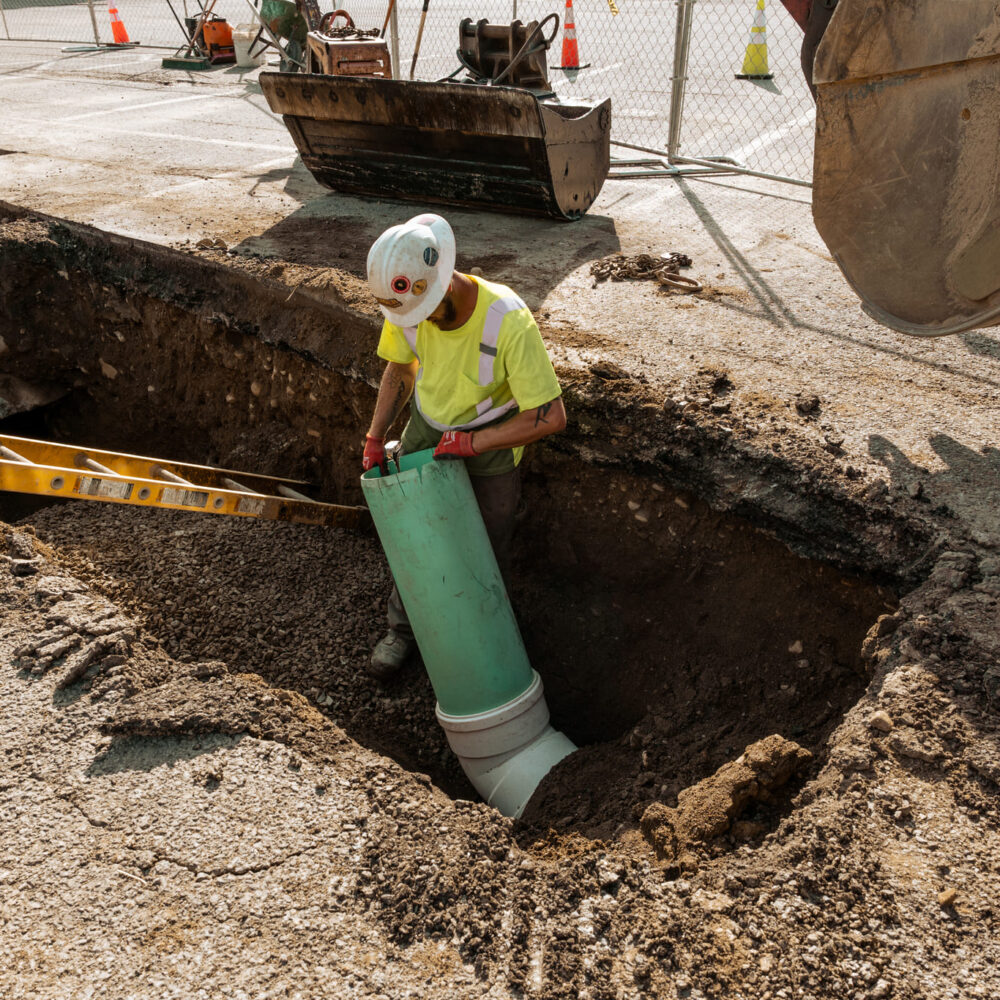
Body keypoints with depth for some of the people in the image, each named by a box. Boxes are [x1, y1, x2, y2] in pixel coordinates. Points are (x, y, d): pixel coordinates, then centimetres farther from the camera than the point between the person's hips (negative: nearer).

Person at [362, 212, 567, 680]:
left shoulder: (510, 323, -37)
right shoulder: (408, 305, -21)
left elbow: (551, 416, -32)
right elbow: (400, 368, 1)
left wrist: (471, 443, -28)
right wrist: (374, 438, -5)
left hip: (491, 435, -3)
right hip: (428, 424, 4)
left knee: (484, 551, 7)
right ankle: (403, 627, 34)